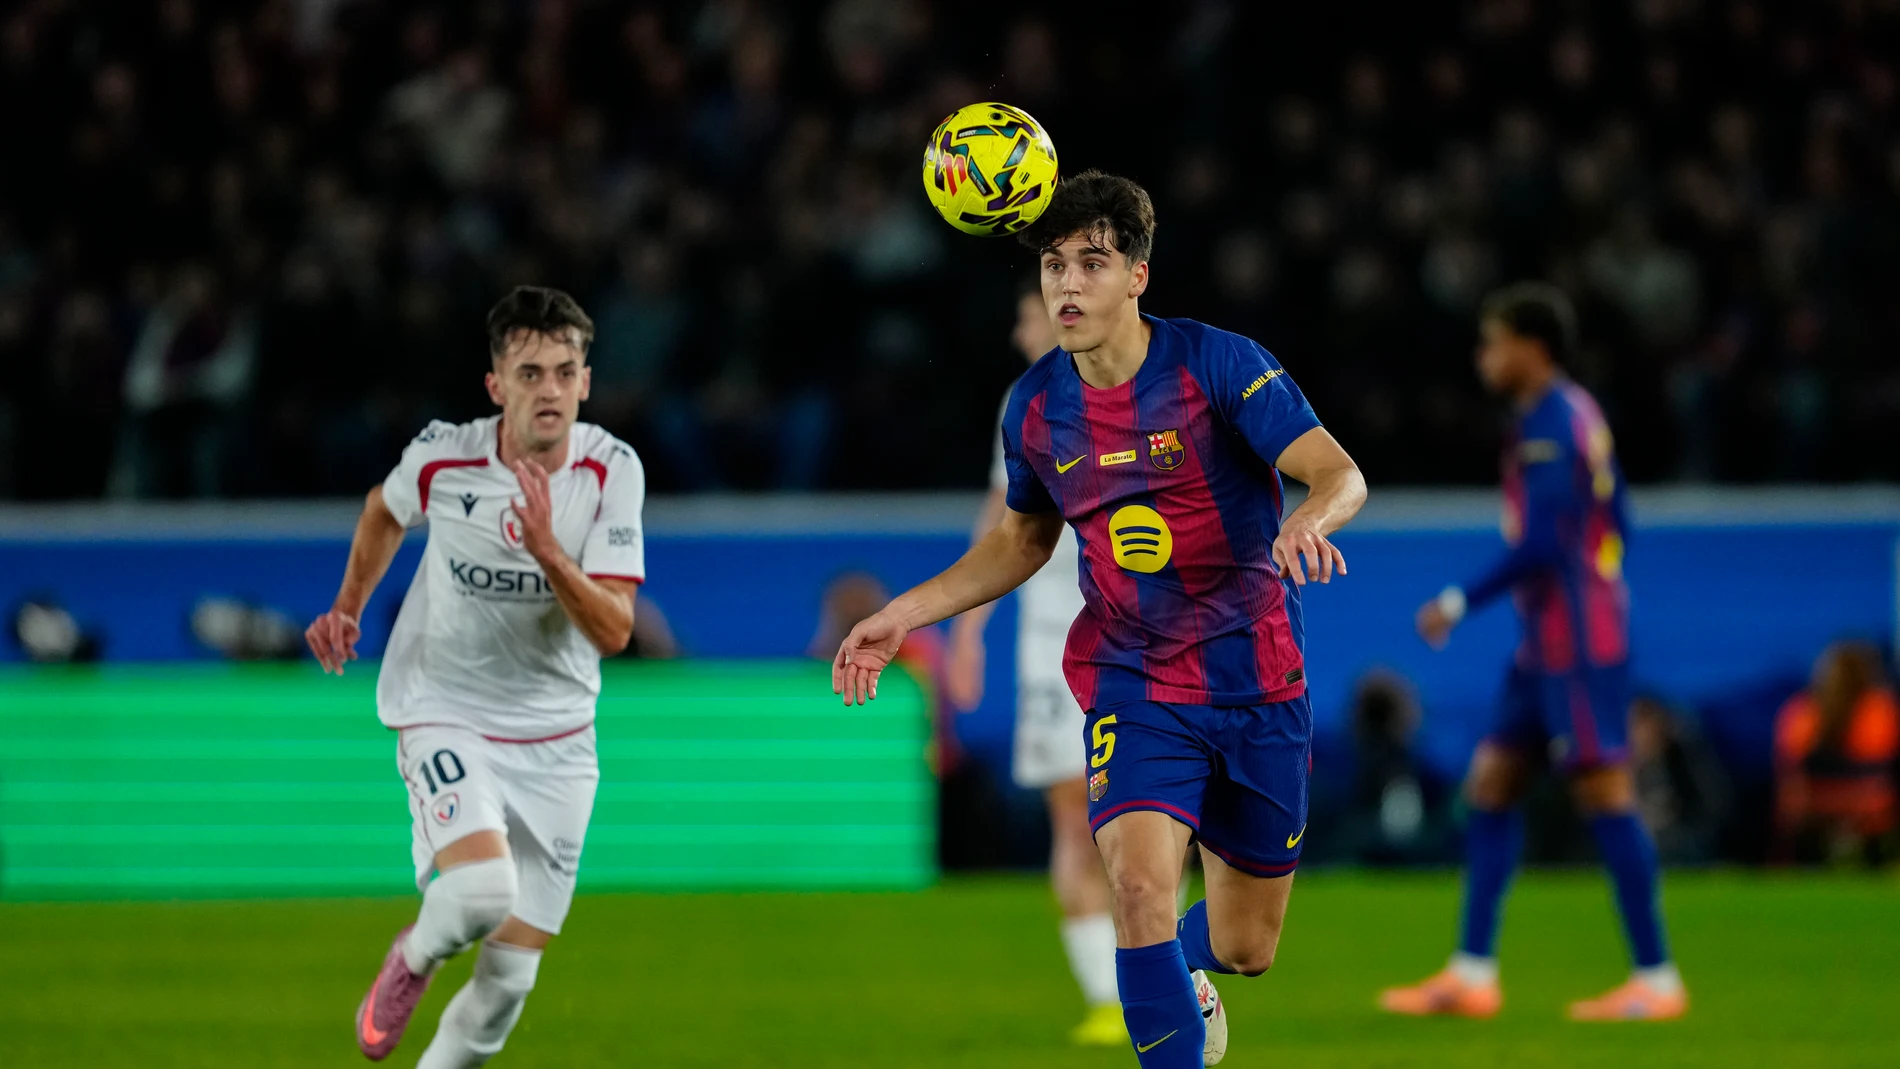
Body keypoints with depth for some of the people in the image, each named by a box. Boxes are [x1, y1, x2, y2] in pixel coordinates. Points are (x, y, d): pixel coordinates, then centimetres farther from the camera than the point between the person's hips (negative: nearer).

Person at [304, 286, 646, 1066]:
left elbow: (614, 631, -19)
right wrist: (347, 607, 12)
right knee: (479, 892, -29)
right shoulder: (442, 458, -13)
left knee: (509, 979, 2)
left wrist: (547, 551, -32)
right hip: (445, 716, -2)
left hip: (554, 739, 2)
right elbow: (386, 510, 14)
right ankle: (414, 958, 6)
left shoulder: (613, 471, -12)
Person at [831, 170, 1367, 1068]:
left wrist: (1308, 518, -45)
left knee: (1245, 947, 10)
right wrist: (905, 614, 8)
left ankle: (1183, 971, 47)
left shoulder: (1217, 364, -14)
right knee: (1140, 885, -26)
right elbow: (1022, 539, 18)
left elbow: (1338, 473, -21)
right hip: (1131, 684, 1)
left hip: (1257, 686, -1)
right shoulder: (1035, 406, -1)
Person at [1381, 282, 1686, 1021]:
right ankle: (1473, 974, 7)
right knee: (1491, 782, 8)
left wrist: (1461, 602, -15)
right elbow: (1615, 524, 20)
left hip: (1577, 645, -10)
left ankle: (1656, 980, -5)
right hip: (1549, 644, 10)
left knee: (1604, 794, -8)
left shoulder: (1549, 426, -15)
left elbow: (1541, 544, -21)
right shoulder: (1577, 414, 15)